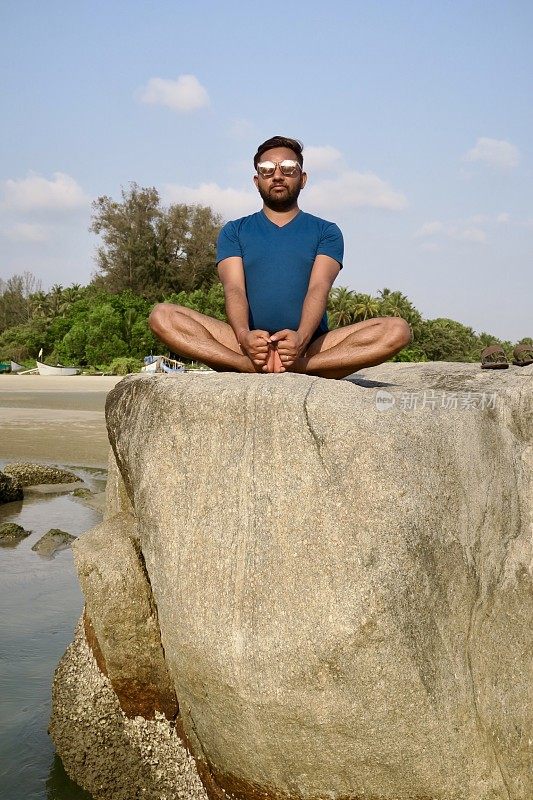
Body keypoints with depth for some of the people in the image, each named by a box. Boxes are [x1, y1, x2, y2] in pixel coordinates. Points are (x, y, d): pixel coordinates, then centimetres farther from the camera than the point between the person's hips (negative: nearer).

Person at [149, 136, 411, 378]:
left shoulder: (326, 232, 15)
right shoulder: (234, 231, 17)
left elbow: (318, 288, -3)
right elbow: (234, 289, -1)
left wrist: (300, 338, -26)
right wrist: (244, 335, -25)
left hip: (308, 345, 0)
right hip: (249, 344, 0)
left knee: (397, 330, -24)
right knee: (162, 316, -22)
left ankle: (298, 365, -38)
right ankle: (256, 363, -37)